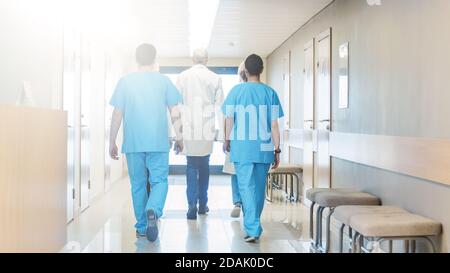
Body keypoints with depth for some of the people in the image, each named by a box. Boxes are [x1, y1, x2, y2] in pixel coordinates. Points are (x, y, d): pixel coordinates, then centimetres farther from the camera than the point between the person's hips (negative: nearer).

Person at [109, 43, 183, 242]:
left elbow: (117, 114, 2)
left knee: (138, 184, 11)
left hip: (133, 143, 1)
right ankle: (153, 211, -24)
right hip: (158, 143, -1)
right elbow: (175, 113, 1)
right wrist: (179, 137, 12)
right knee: (159, 181, 4)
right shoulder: (164, 81, 3)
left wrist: (112, 142, 8)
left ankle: (142, 227, 17)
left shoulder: (125, 82, 3)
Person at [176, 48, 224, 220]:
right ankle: (203, 204, 18)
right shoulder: (215, 78, 0)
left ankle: (192, 205, -7)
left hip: (189, 129, 0)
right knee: (204, 165, 13)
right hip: (207, 129, 1)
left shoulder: (183, 77, 1)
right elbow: (219, 106, 2)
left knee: (191, 166, 4)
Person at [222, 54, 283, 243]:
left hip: (242, 148, -2)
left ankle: (253, 229, -12)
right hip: (264, 148, 2)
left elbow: (229, 119, 0)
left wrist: (227, 140, 17)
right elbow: (274, 125, -2)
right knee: (259, 187, 15)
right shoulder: (270, 93, -1)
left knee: (246, 187, -1)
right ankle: (254, 224, 29)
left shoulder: (236, 91, -3)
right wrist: (277, 149, 5)